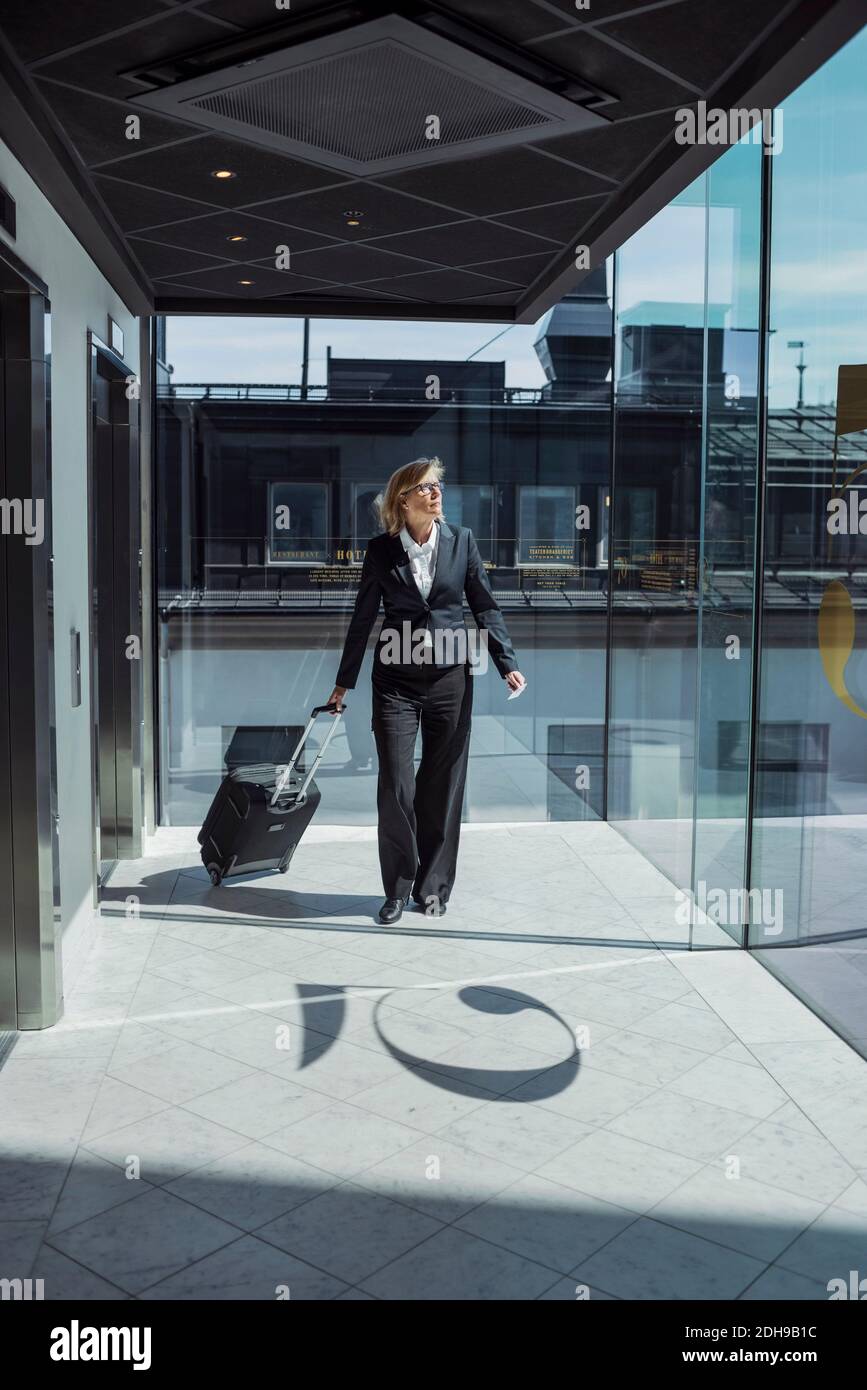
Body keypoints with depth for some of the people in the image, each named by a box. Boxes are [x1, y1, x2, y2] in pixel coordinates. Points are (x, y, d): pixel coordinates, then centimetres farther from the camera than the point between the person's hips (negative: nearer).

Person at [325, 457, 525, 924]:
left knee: (443, 785, 7)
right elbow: (362, 618, 4)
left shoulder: (461, 540, 1)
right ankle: (397, 890, 15)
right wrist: (343, 684, 6)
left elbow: (485, 606, 5)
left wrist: (508, 665, -4)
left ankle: (433, 886, 21)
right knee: (395, 787, 0)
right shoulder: (381, 549, -1)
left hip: (450, 678, 1)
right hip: (396, 682, -1)